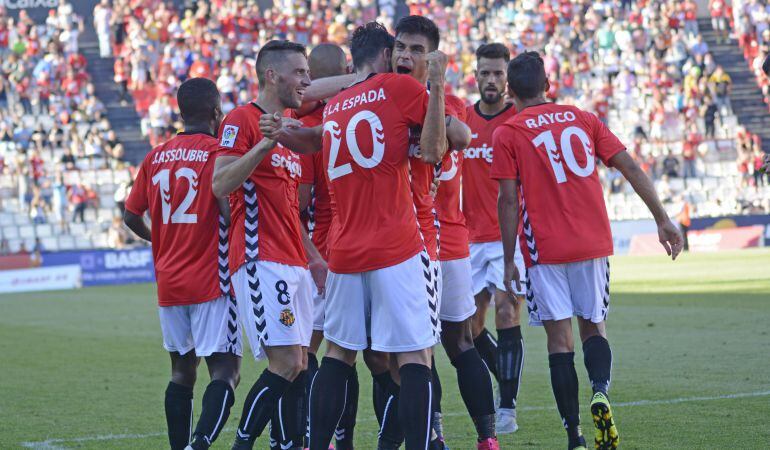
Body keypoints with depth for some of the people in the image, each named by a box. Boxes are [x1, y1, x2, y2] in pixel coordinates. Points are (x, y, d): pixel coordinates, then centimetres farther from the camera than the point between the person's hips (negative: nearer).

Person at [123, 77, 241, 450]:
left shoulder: (155, 157, 9)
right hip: (210, 280, -6)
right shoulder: (218, 152, -9)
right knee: (225, 371, -8)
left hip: (169, 281, 6)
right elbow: (229, 211, -20)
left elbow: (131, 216, 12)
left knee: (182, 370, 17)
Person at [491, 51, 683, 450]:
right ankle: (600, 392, -14)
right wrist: (662, 220, 8)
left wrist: (509, 261, 0)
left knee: (560, 339, 1)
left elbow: (507, 200, -5)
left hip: (545, 250, -3)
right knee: (593, 327, 15)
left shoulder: (507, 133, 0)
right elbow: (630, 168, 5)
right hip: (593, 244, 3)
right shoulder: (582, 119, 10)